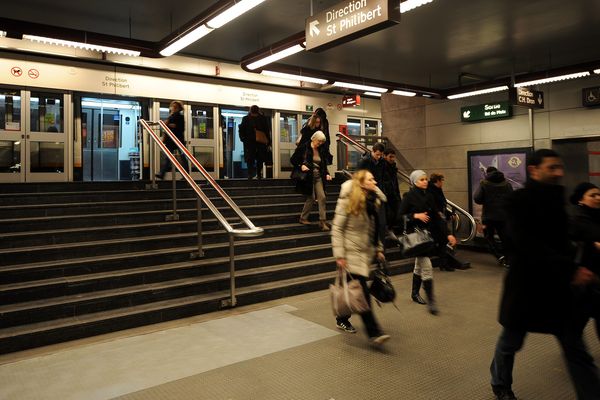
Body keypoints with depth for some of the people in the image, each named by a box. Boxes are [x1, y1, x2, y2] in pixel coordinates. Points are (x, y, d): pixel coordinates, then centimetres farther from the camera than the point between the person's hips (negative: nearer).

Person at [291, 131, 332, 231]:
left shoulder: (322, 150, 9)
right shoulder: (303, 147, -8)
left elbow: (324, 165, 17)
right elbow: (293, 159, -4)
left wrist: (327, 174, 1)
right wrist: (301, 166, -21)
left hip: (318, 177, 5)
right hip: (307, 176, -5)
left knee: (322, 197, -3)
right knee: (311, 197, -3)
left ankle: (323, 221, 2)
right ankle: (303, 218, 17)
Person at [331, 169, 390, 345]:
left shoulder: (374, 201, 9)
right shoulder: (348, 201, -12)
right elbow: (337, 228, -12)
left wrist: (378, 249, 14)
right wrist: (339, 255, -17)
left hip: (366, 251, 7)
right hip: (352, 251, -7)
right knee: (362, 291, -9)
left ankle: (342, 319, 33)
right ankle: (374, 332, -7)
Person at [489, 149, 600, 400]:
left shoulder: (555, 198, 6)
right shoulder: (518, 201, -16)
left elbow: (560, 241, 13)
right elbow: (527, 245, -27)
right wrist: (570, 269, -31)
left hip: (557, 287, 6)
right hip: (525, 286, -5)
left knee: (577, 351, 7)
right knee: (510, 342, 14)